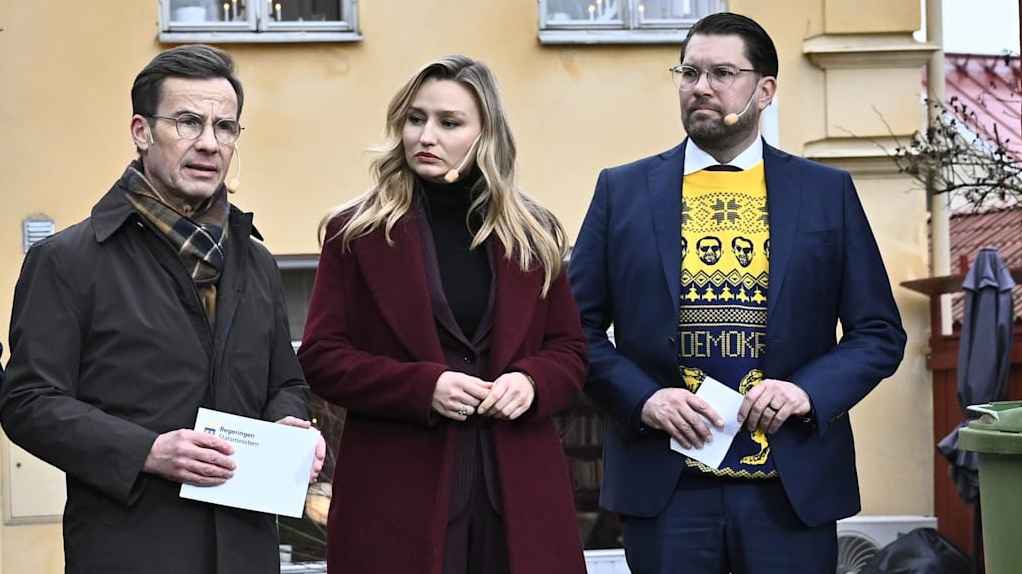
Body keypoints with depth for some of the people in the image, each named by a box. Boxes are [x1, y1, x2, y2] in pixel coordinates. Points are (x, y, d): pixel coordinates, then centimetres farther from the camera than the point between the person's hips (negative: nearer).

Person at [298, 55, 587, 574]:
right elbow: (320, 357, -2)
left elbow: (570, 350, 13)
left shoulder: (532, 233, 10)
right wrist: (421, 386, -15)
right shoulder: (357, 233, 2)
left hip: (518, 487, 2)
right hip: (398, 490, -2)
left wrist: (530, 381, -9)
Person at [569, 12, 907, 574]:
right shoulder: (623, 190, 6)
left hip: (793, 487, 0)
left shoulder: (827, 191, 5)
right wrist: (643, 398, -10)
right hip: (663, 484, 0)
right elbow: (579, 327, 5)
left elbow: (879, 333, 6)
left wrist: (810, 391, -11)